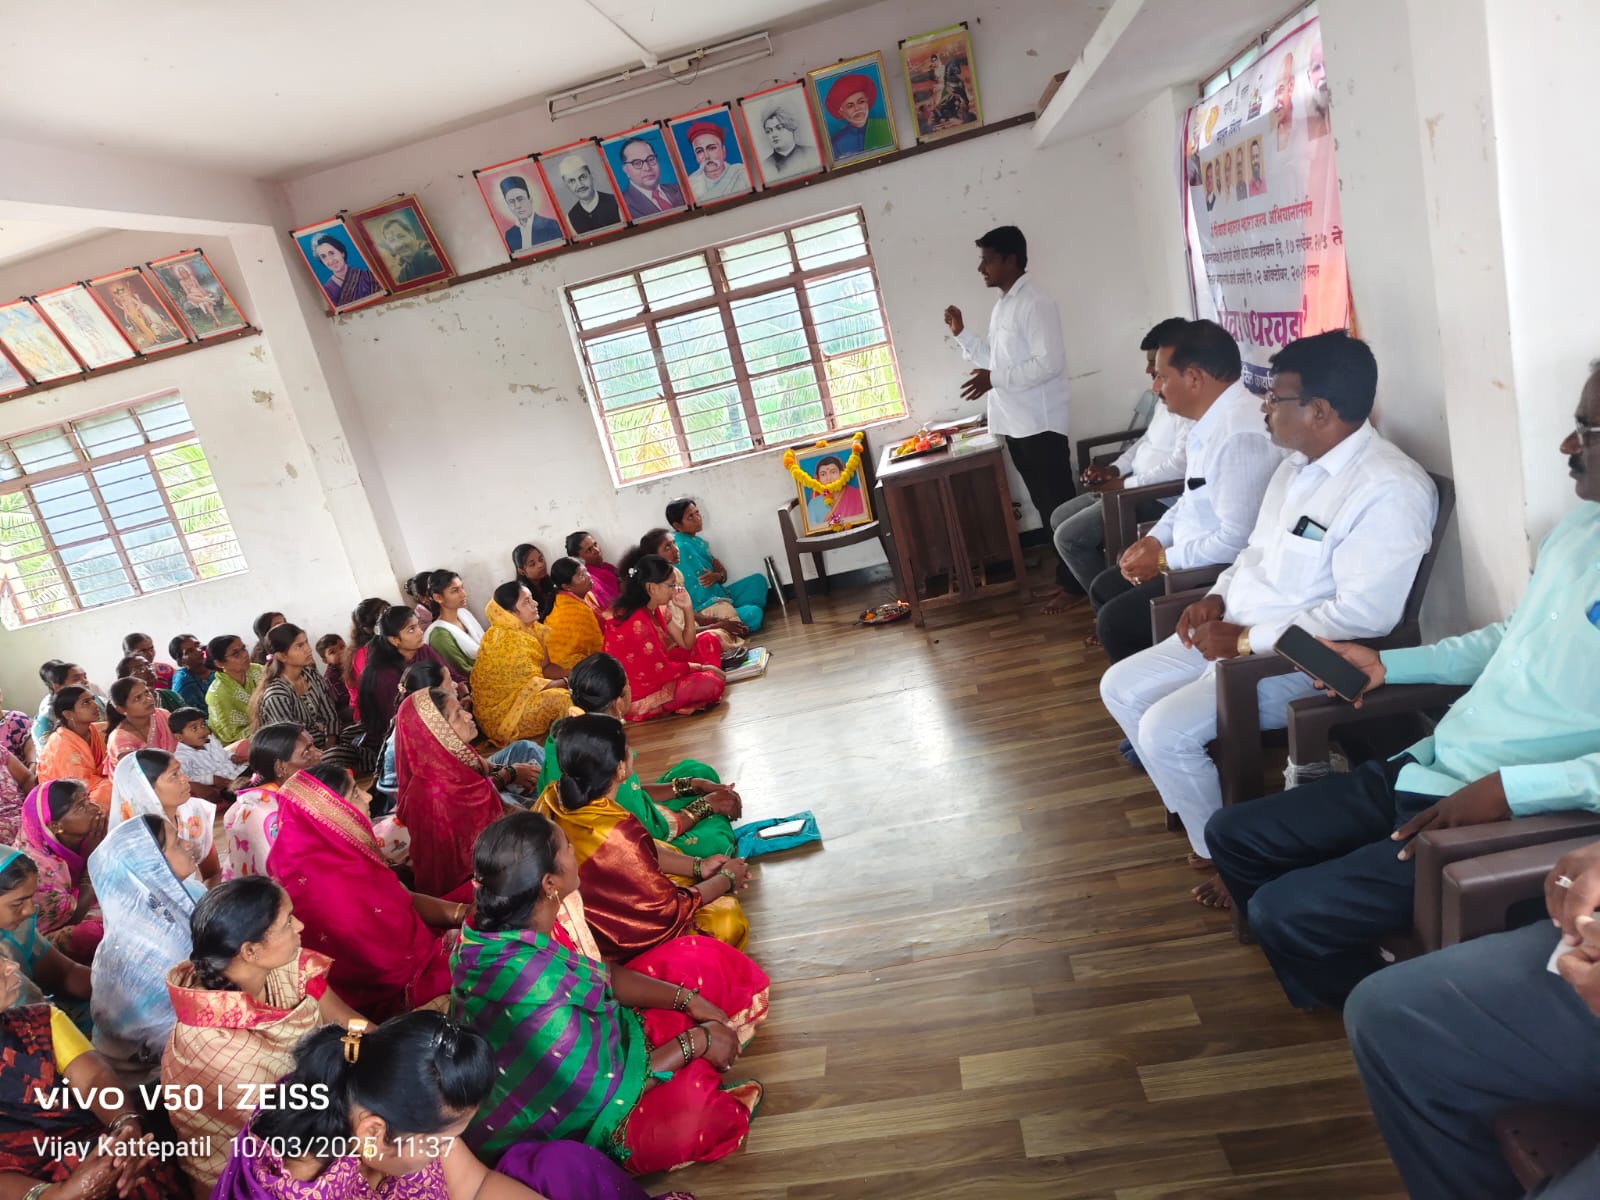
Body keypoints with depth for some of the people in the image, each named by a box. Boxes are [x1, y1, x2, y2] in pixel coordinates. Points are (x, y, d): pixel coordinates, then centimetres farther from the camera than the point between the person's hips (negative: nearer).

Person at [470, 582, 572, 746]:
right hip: (499, 712, -9)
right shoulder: (507, 640, -24)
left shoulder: (530, 628, 1)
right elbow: (531, 685, -23)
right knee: (562, 699, -25)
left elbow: (545, 667, 6)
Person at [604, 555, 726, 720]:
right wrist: (701, 667, -10)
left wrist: (687, 609, -5)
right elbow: (661, 670, -22)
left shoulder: (651, 610, 4)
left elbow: (686, 644, 8)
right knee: (710, 684, -28)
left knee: (708, 641, 9)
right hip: (638, 696, -10)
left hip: (653, 675, 10)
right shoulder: (638, 622, -25)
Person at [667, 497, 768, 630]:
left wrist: (718, 576, -13)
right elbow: (700, 595, -20)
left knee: (758, 579, 9)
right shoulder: (682, 547, -19)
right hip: (703, 609, -10)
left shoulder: (696, 540, 11)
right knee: (753, 614, -28)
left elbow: (723, 572, 11)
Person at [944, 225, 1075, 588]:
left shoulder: (1035, 303, -14)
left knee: (1059, 504, -2)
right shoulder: (1001, 307, 16)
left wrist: (996, 379, -24)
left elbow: (1050, 363, -22)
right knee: (1044, 504, 14)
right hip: (1015, 423, 9)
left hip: (1040, 423, -9)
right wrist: (962, 334, 13)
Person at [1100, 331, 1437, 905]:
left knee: (1166, 730, -22)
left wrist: (1245, 640, -22)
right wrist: (1218, 597, 2)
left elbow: (1365, 613, -27)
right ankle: (1205, 819, 18)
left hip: (1301, 661, -10)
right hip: (1233, 634, 10)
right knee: (1121, 688, 5)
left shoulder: (1388, 489, -21)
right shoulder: (1297, 466, 10)